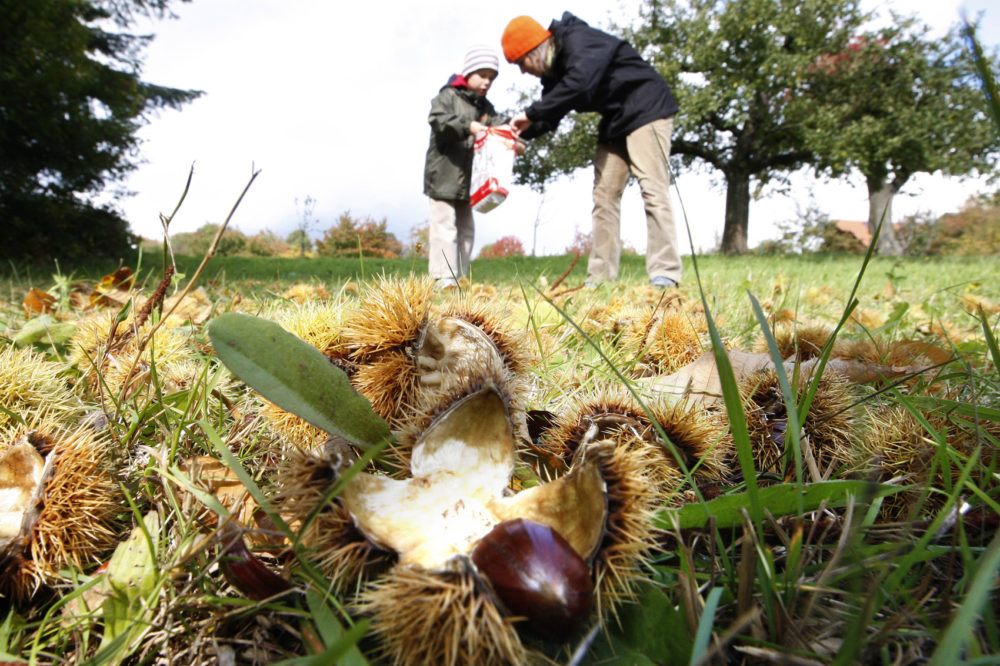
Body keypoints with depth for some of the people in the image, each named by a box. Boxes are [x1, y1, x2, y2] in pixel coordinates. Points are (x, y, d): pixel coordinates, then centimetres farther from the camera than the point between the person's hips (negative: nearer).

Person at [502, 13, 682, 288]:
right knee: (604, 193, 2)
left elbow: (581, 82, -39)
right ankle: (601, 276, 2)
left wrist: (531, 114, -33)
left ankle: (664, 274, -17)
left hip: (646, 110, -9)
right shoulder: (553, 68, 7)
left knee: (652, 189, -16)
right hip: (614, 120, 9)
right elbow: (550, 116, 11)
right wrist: (522, 132, -8)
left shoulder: (579, 40, -21)